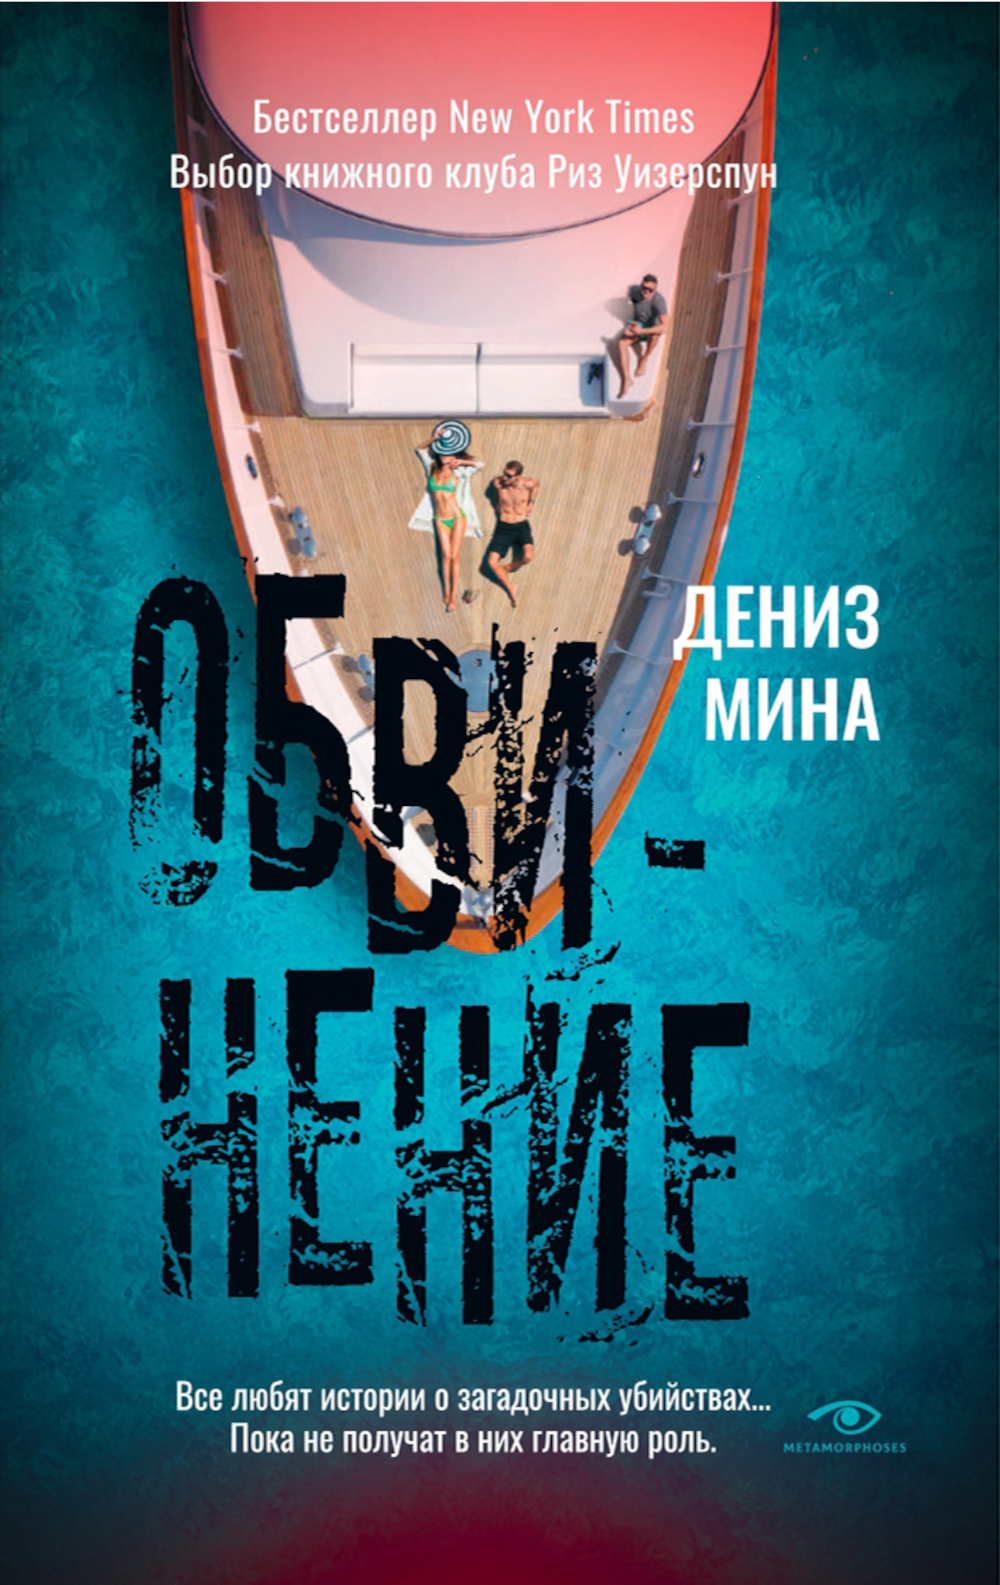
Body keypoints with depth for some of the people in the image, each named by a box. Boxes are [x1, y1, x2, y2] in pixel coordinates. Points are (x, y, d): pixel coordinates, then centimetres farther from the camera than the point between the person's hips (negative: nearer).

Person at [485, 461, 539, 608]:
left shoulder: (528, 484, -12)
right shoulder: (498, 482, -10)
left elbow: (537, 484, 13)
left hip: (521, 526, -1)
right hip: (503, 528, 1)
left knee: (528, 556, -28)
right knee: (492, 562, -17)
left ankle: (509, 567, 5)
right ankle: (510, 588, 5)